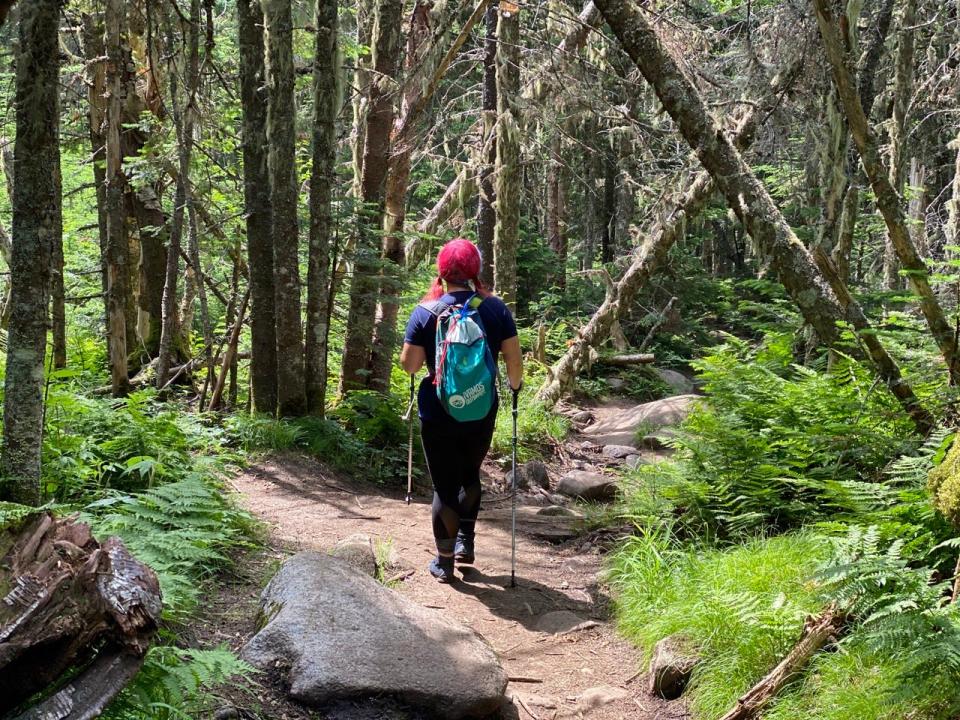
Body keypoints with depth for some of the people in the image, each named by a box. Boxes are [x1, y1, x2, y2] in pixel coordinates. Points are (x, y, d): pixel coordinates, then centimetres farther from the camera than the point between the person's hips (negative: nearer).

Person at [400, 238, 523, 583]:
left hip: (438, 415, -2)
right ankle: (465, 542, 24)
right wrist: (515, 386, 15)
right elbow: (514, 360, -4)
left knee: (445, 486, 8)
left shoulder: (425, 312, -9)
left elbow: (409, 365, -9)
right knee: (469, 475, 25)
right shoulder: (496, 309, -5)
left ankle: (444, 562, 13)